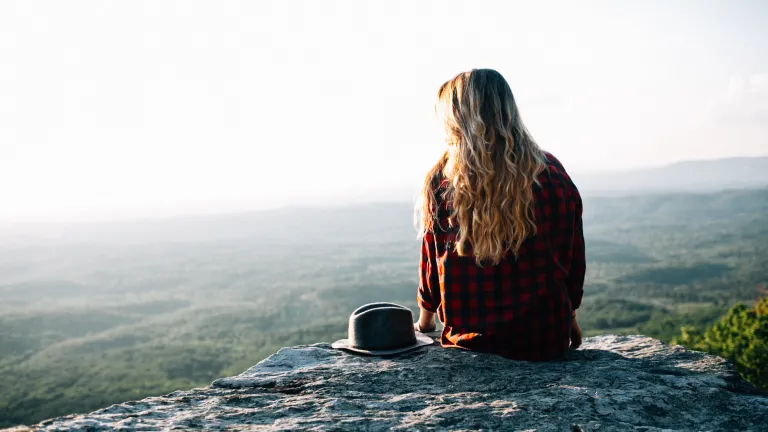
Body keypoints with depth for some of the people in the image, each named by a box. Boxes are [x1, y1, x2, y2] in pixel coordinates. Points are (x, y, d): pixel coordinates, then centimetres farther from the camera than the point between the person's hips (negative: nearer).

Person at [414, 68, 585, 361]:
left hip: (471, 341, -1)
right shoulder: (553, 174, -5)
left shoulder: (442, 181, -10)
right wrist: (569, 319, 21)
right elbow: (574, 260, 4)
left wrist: (424, 321, 19)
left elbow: (431, 265, 1)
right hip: (546, 341, 1)